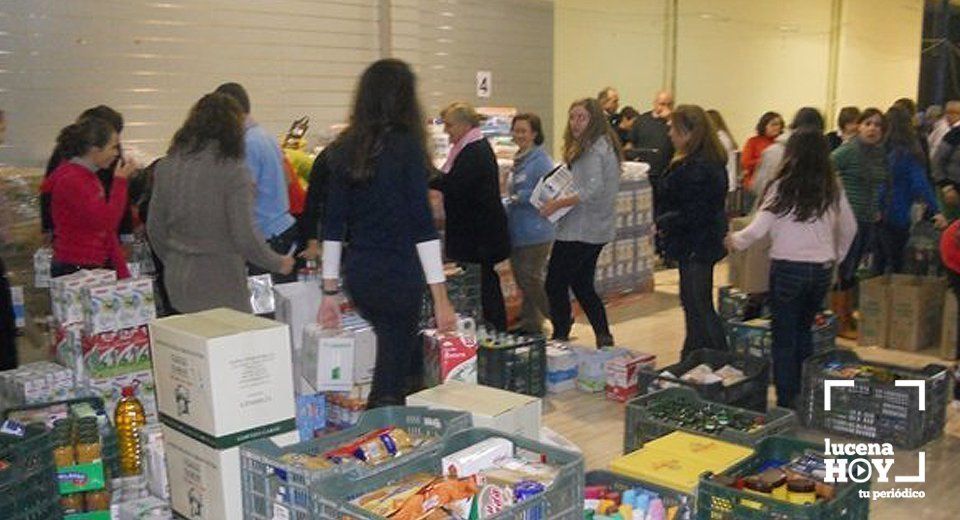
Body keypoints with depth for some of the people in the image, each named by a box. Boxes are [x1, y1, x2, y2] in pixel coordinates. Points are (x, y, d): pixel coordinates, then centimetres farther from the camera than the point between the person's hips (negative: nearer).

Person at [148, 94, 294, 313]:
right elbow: (245, 237, -14)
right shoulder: (233, 171, -14)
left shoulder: (166, 166, 4)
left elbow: (154, 228, 11)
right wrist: (278, 263, 2)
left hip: (177, 283, 6)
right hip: (220, 286, -6)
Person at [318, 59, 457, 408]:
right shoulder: (406, 146, -10)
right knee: (390, 379, 4)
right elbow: (422, 225, -14)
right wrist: (441, 298, -13)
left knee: (397, 356, 23)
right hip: (398, 277, -6)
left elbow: (332, 225, 8)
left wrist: (330, 292, 13)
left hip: (356, 275, 6)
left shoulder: (344, 149, 7)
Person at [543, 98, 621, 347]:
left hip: (580, 231, -10)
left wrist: (558, 203, -21)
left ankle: (560, 338, 2)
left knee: (555, 285, -4)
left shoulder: (593, 149, -16)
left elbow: (593, 190, -27)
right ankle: (604, 337, 22)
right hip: (596, 230, 10)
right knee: (582, 285, 18)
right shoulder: (605, 145, 14)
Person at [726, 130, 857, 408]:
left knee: (784, 338, 6)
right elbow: (849, 228, 13)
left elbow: (758, 230, -12)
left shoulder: (782, 187, -11)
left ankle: (787, 403, 9)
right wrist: (835, 256, 27)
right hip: (822, 270, 4)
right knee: (804, 332, 22)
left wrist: (735, 241, 6)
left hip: (787, 268, -4)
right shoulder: (832, 189, 3)